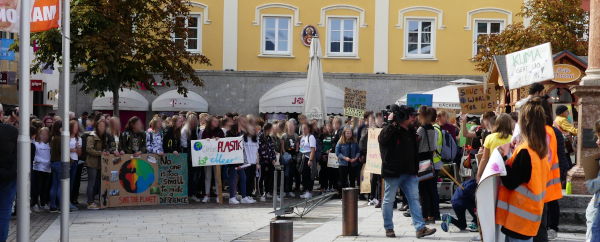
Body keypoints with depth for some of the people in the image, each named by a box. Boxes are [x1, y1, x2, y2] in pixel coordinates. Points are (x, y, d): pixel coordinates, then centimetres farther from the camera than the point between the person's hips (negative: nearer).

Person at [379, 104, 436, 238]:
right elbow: (382, 139, -31)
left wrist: (415, 169, 20)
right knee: (389, 200, 4)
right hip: (393, 172, -6)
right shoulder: (391, 130, -10)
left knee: (414, 199, 0)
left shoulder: (411, 132, 14)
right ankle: (389, 228, 16)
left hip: (409, 172, 7)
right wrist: (390, 123, -29)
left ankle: (420, 228, -2)